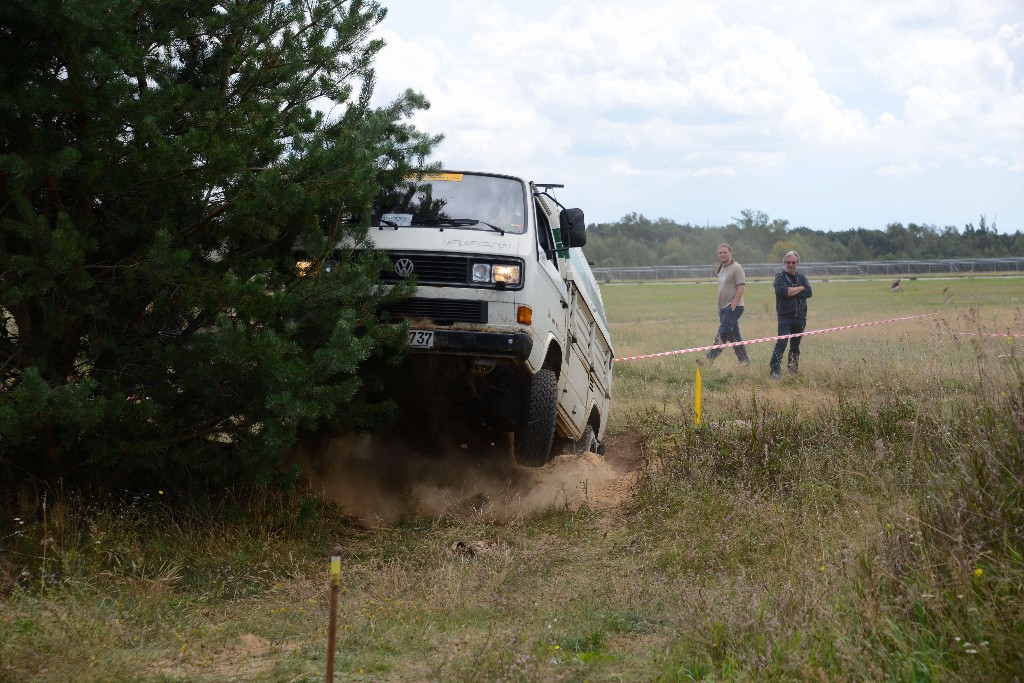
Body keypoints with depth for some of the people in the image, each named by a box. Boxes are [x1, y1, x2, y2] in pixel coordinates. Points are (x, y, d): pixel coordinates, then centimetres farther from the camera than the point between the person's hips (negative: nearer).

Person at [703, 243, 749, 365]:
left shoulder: (736, 268, -10)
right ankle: (744, 360, 17)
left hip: (733, 307, -9)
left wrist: (734, 303, -22)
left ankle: (710, 358, -16)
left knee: (722, 334, -13)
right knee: (733, 335, 11)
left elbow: (741, 286, -17)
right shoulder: (721, 268, 17)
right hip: (723, 307, 9)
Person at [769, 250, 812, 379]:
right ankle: (775, 371, -20)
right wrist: (800, 288, -7)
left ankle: (793, 370, 19)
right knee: (781, 343, -17)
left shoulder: (801, 277, 15)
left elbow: (808, 292, -2)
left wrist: (791, 292, -10)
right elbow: (782, 291, -18)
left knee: (795, 346, 10)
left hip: (800, 317, 5)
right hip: (785, 316, -5)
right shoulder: (780, 276, 2)